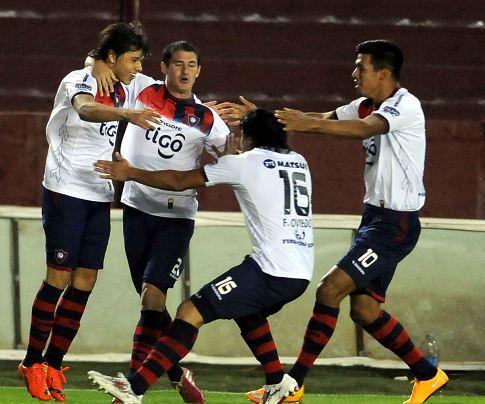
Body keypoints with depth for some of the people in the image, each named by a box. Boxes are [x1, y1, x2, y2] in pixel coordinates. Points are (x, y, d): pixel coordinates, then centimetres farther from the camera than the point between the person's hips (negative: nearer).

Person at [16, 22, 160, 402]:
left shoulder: (121, 90, 10)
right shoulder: (80, 81, -13)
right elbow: (85, 110, -36)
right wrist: (126, 114, -55)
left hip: (99, 198, 7)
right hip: (66, 192, -7)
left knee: (85, 281, 2)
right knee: (59, 277, -7)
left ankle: (53, 366, 8)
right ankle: (32, 363, 2)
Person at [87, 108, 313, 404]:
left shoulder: (244, 163, 1)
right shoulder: (299, 163, 17)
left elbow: (179, 181, 7)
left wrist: (130, 174, 17)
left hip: (271, 271, -7)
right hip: (302, 274, 7)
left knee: (190, 313, -9)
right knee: (246, 310, 35)